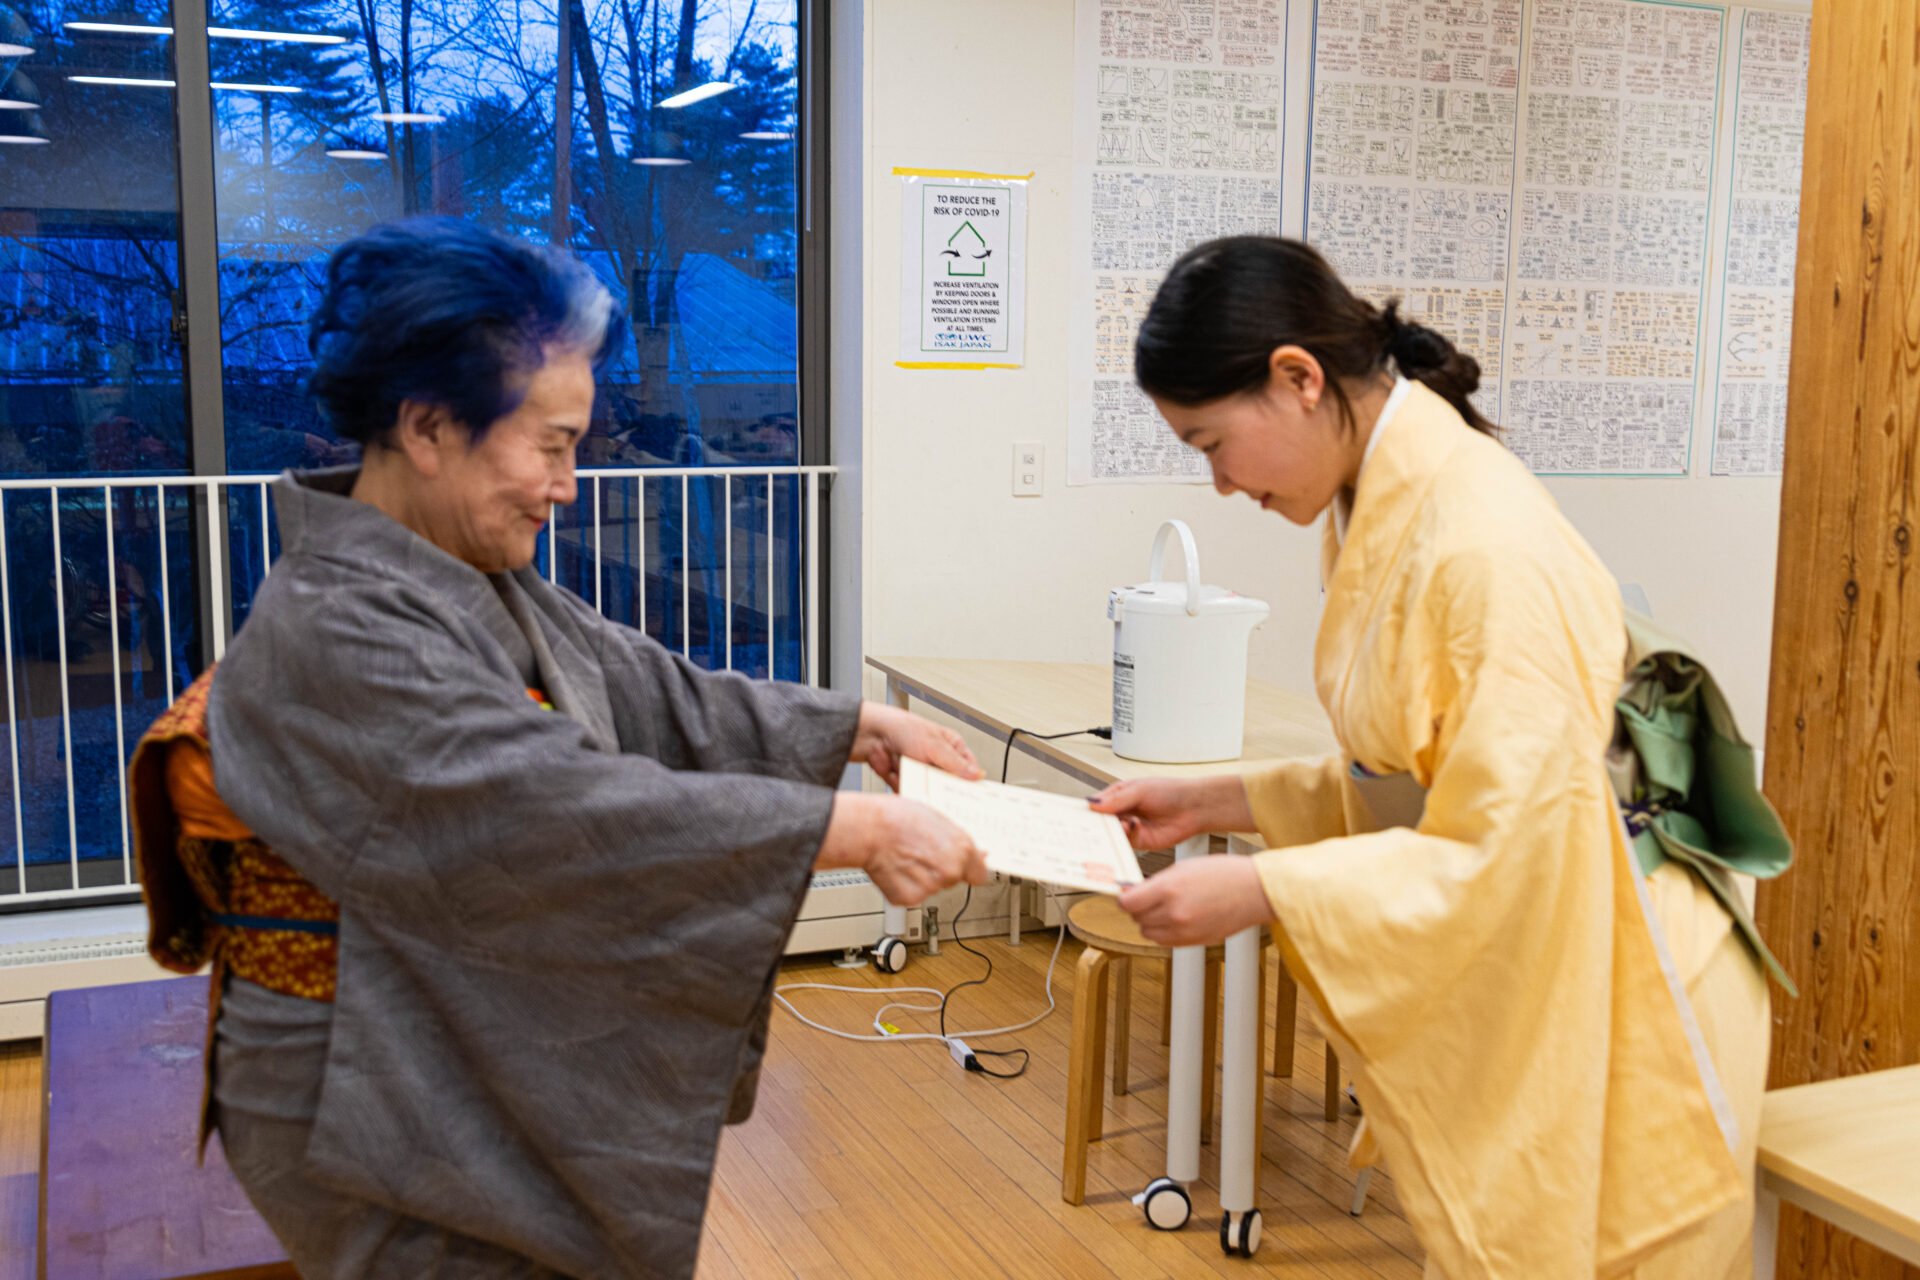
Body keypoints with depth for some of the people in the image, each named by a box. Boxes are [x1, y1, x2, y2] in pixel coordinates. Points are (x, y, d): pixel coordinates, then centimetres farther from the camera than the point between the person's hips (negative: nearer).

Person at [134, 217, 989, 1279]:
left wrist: (853, 727, -1)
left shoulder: (478, 584, 4)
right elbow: (567, 818, -32)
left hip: (494, 1082, 9)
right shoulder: (334, 632, -26)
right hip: (390, 1132, -8)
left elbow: (652, 696, 8)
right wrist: (853, 831, -31)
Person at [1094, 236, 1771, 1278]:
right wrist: (1212, 804, 1)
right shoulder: (1377, 509, 2)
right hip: (1501, 1005, 8)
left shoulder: (1487, 541, -25)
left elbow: (1506, 849, -25)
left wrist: (1256, 892, -24)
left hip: (1610, 1015, -8)